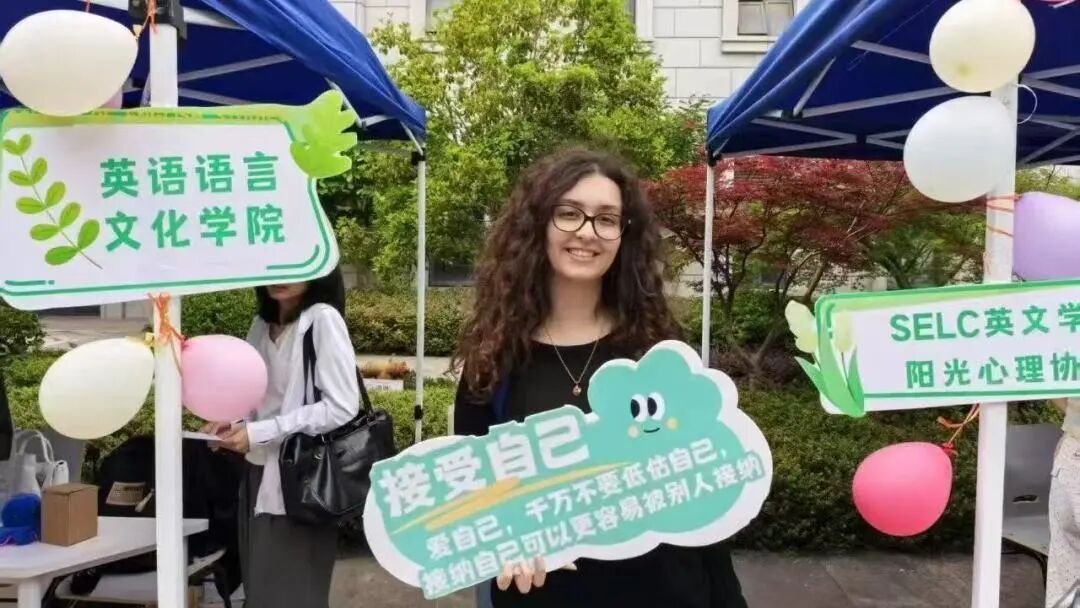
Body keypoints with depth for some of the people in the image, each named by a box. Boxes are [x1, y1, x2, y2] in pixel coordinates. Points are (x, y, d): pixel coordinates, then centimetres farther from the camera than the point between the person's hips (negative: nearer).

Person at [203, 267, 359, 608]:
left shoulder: (322, 319, -12)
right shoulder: (263, 323, 10)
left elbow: (342, 407, -18)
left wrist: (260, 433, -18)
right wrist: (234, 423, 0)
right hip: (259, 475, 7)